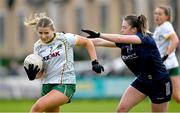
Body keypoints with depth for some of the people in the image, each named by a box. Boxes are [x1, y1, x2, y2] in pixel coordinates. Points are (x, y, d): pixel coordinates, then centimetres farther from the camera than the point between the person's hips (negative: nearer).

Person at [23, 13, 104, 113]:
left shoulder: (64, 39, -9)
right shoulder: (38, 46, 4)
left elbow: (87, 42, 3)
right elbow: (41, 73, 5)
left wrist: (95, 62, -2)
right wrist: (33, 75, -17)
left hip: (65, 85, -6)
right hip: (47, 86, 6)